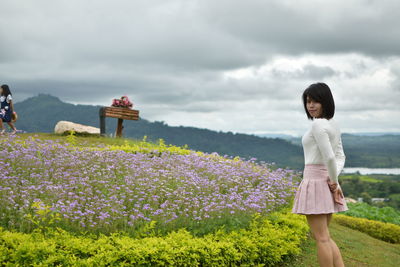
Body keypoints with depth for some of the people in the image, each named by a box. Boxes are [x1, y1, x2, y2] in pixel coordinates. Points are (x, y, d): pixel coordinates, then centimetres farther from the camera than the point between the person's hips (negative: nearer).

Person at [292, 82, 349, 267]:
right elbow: (340, 157, 13)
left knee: (321, 238, -2)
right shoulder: (334, 124, 12)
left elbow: (329, 157, -23)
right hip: (327, 183, 9)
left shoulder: (318, 124, -16)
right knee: (323, 236, 16)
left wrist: (334, 181, -8)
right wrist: (334, 180, -1)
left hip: (315, 181, -9)